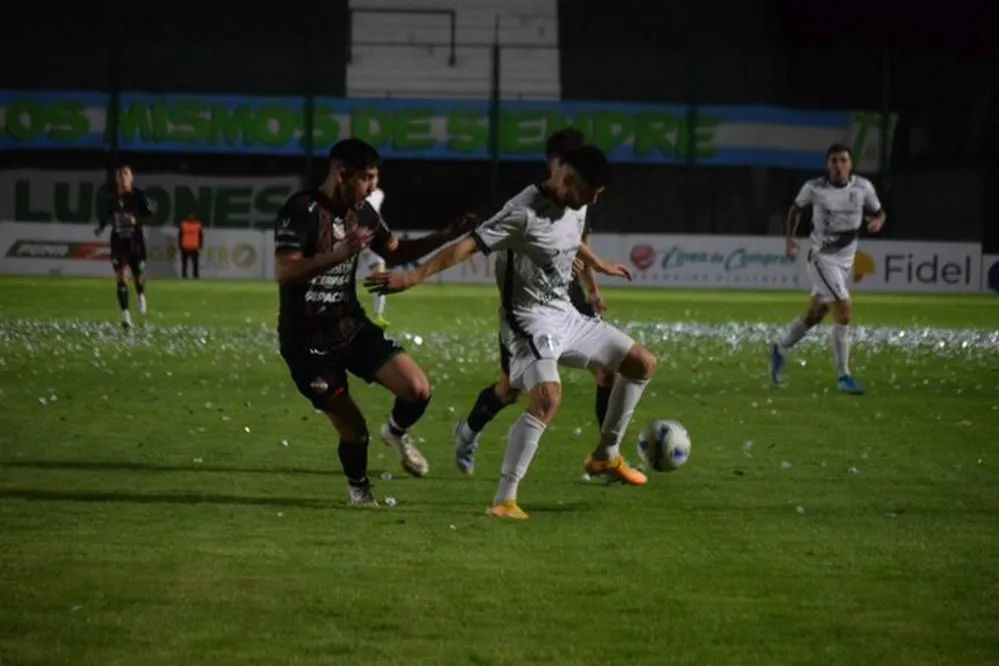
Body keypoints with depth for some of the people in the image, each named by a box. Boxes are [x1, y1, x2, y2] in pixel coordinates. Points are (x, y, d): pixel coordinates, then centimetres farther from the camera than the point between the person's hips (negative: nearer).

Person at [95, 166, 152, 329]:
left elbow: (149, 214, -10)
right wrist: (100, 227, -3)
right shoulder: (112, 197, 0)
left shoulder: (139, 196, -8)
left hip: (135, 240, -1)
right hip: (118, 240, 2)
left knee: (138, 278, 5)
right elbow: (107, 215, 14)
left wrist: (136, 220, -28)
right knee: (120, 277, -8)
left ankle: (140, 295, 43)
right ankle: (125, 314, -5)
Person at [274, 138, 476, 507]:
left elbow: (395, 252, 19)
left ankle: (397, 432, 24)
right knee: (352, 427, -3)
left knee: (418, 390, -10)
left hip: (351, 327, 6)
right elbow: (284, 272, -30)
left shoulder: (362, 213, 3)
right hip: (307, 340, -6)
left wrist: (447, 236, 7)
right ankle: (358, 489, 28)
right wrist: (340, 253, -41)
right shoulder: (301, 211, -19)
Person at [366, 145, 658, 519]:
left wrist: (602, 267, 50)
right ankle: (504, 500, -28)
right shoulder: (525, 212, -22)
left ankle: (605, 456, 26)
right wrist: (414, 277, -36)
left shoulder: (570, 211, 6)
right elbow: (470, 244, -29)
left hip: (566, 317, 9)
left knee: (642, 364, 13)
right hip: (532, 320, -9)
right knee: (547, 398, -31)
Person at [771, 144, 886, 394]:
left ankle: (780, 349, 43)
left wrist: (877, 221, -15)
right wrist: (790, 237, 0)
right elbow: (796, 207, 9)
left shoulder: (863, 187, -5)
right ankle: (843, 377, -12)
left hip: (846, 260, 5)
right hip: (821, 259, -5)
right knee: (845, 311, -19)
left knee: (814, 316, 16)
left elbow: (878, 212, 8)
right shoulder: (814, 188, -10)